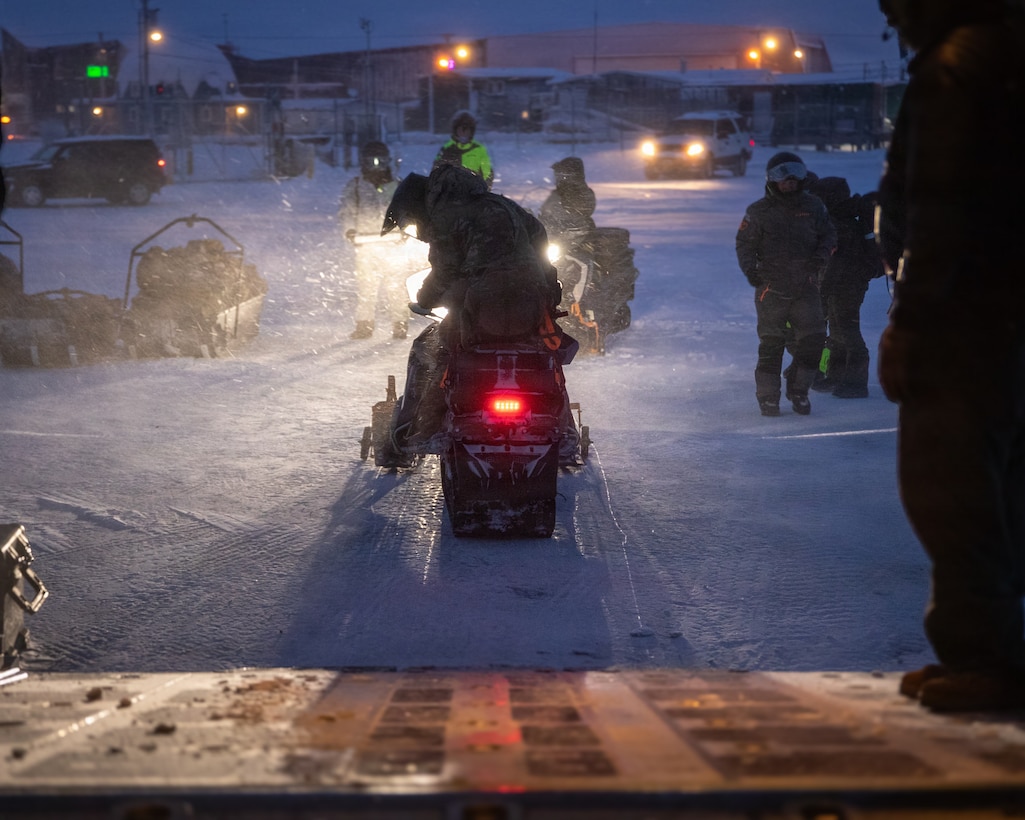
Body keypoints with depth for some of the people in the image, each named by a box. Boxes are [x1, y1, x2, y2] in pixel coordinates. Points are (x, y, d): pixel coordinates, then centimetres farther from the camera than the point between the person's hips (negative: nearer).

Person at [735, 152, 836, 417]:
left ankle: (798, 389, 15)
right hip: (771, 287, -2)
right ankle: (767, 396, 7)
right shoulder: (758, 211, 4)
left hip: (806, 286, 2)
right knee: (771, 343, -4)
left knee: (812, 340, -4)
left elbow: (829, 234, 16)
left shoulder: (813, 206, 11)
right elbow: (745, 243, 6)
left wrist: (821, 256, -4)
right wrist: (750, 268, -10)